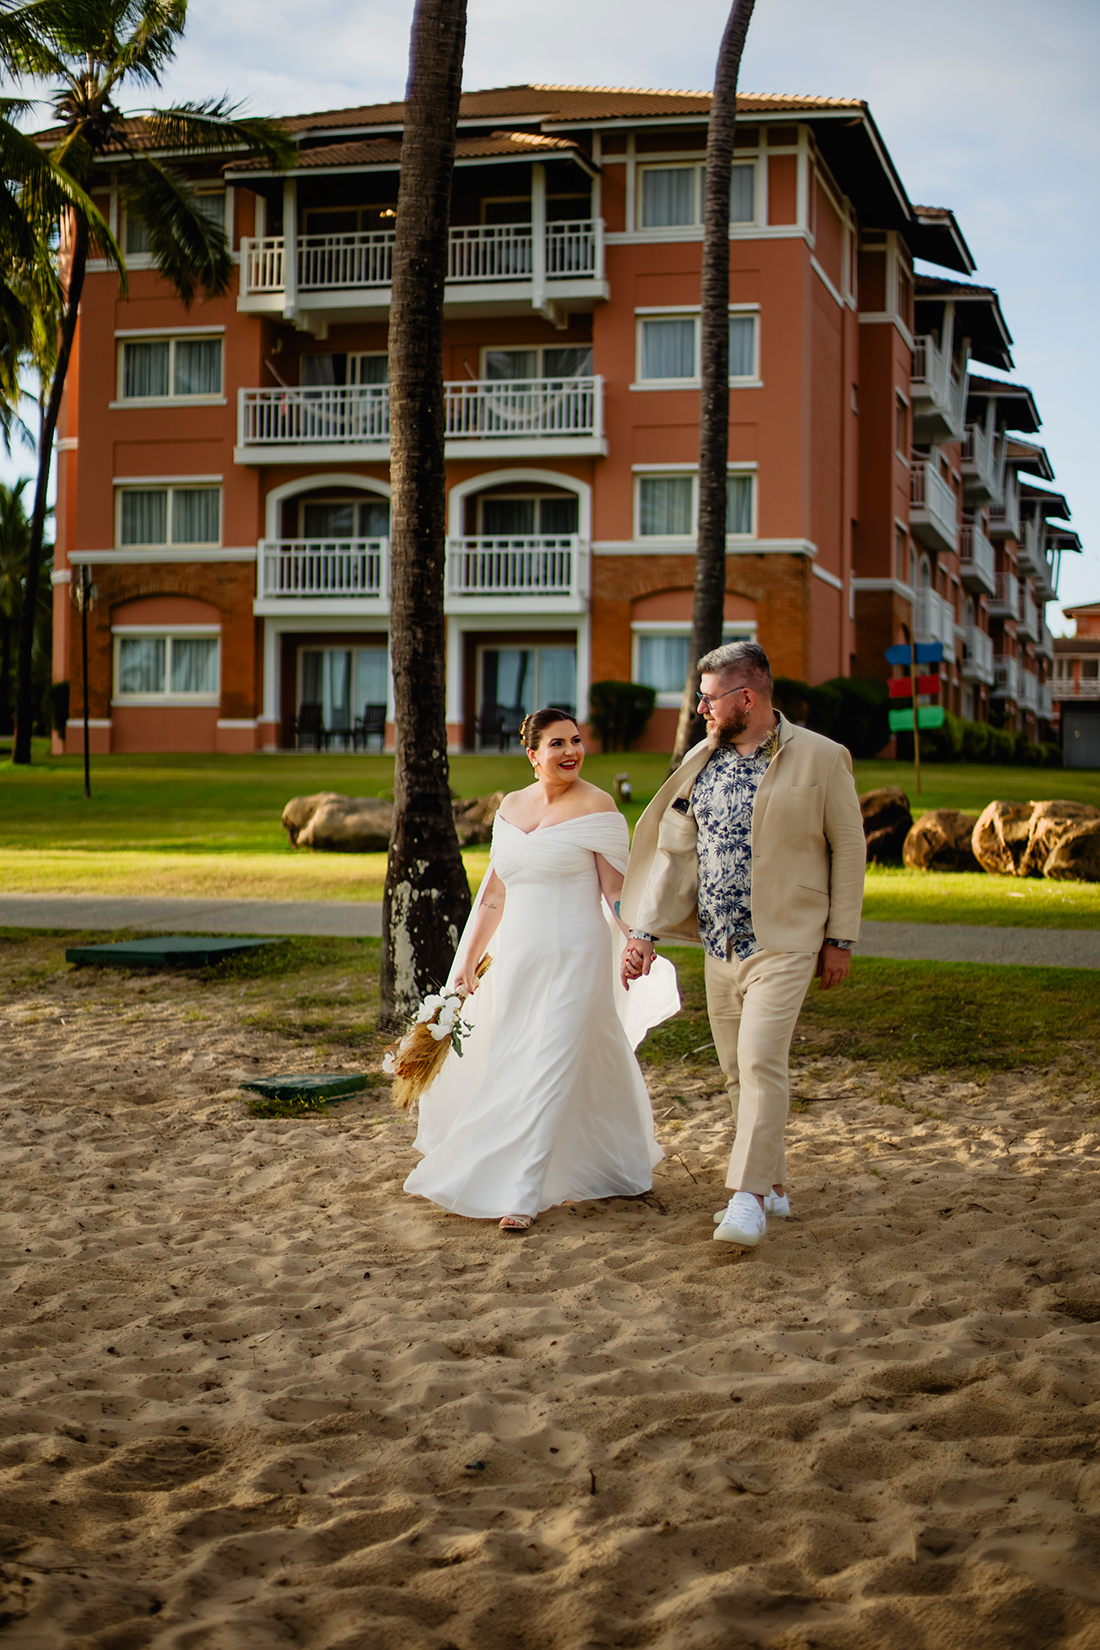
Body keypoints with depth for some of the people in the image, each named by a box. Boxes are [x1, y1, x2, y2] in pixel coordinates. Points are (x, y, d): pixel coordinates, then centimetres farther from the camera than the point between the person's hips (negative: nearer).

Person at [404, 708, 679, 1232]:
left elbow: (616, 886, -7)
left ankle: (522, 1195, -7)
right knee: (510, 1068, 12)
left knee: (549, 1071, -8)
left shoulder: (596, 806, -6)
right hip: (516, 955, 6)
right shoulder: (511, 806, 9)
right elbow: (496, 890, 14)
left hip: (574, 957, -6)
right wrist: (469, 959, 13)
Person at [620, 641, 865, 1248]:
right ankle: (773, 1183, 23)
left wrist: (840, 938, -3)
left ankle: (749, 1197, -14)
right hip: (719, 946, 6)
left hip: (782, 943, -6)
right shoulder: (699, 761, 7)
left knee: (761, 1061, -16)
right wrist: (644, 929, 1)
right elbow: (672, 851, 9)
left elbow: (848, 847, -2)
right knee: (737, 1069, 10)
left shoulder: (820, 758, -6)